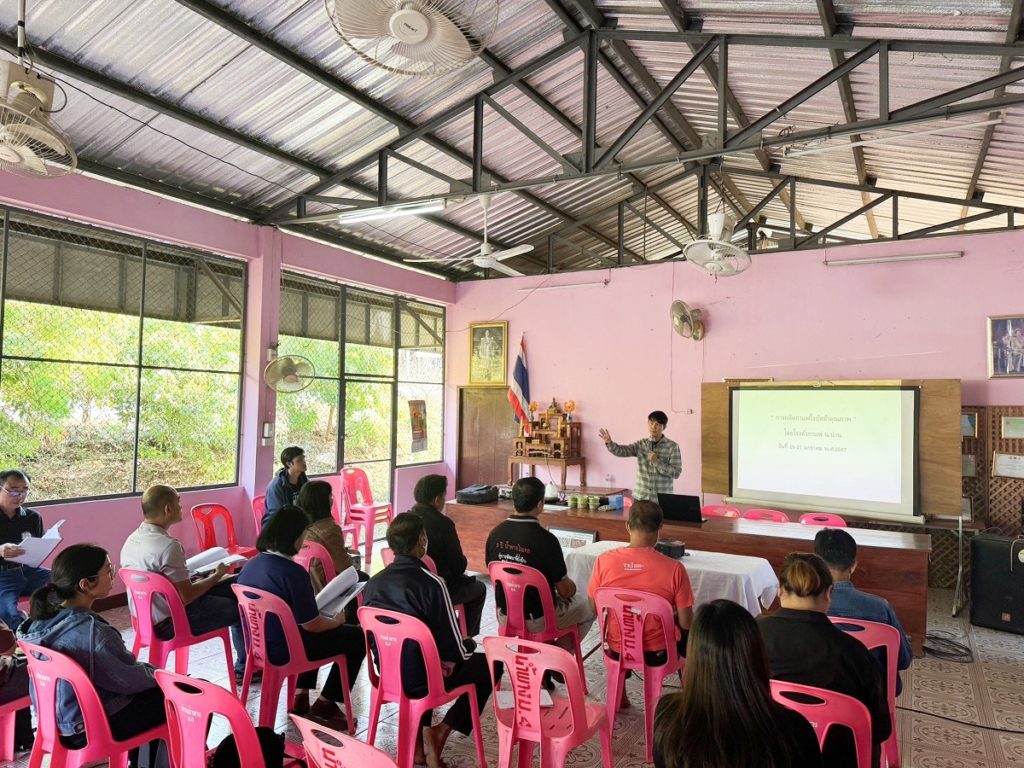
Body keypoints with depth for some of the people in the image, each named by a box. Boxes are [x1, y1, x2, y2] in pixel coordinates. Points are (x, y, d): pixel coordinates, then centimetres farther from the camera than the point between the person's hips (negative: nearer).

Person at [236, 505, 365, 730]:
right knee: (359, 637, 6)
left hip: (258, 643, 8)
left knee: (319, 631, 32)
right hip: (284, 650, -8)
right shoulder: (293, 572, -26)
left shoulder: (250, 565, -2)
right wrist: (337, 621, 0)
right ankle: (324, 705, 13)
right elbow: (312, 624, -21)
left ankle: (300, 696, 28)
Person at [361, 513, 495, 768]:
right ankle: (441, 731, 6)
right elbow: (456, 651, -18)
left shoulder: (373, 583, -6)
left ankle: (417, 739, 22)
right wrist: (469, 643, 7)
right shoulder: (432, 583, -24)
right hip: (422, 679, -5)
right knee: (490, 664, 14)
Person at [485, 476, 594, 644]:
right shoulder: (546, 539, -24)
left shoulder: (496, 533, -9)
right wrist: (571, 587, 9)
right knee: (588, 607, 19)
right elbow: (566, 590, -14)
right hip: (537, 620, -6)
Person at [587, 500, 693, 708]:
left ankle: (619, 695, 46)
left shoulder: (604, 561, -17)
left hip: (616, 649, 2)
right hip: (657, 652, -1)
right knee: (688, 635, 30)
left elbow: (595, 609, -3)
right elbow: (686, 623, -13)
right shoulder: (674, 568, -22)